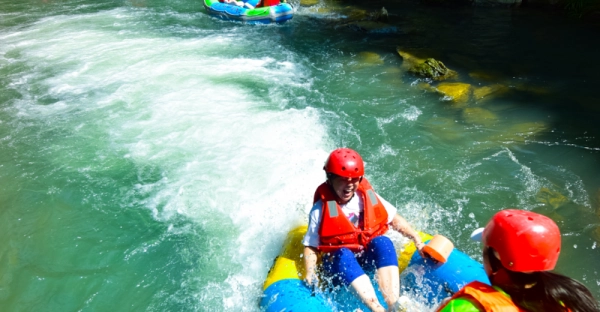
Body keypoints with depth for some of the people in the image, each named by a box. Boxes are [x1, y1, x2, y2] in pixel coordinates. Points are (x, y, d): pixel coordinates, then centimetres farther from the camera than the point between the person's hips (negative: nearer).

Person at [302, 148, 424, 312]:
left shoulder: (368, 196, -3)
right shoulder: (320, 209, -12)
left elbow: (395, 219, 6)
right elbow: (311, 247, -9)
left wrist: (417, 239, -6)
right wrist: (310, 274, -25)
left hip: (370, 258, 3)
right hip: (338, 263, -2)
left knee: (382, 242, -27)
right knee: (343, 254, -35)